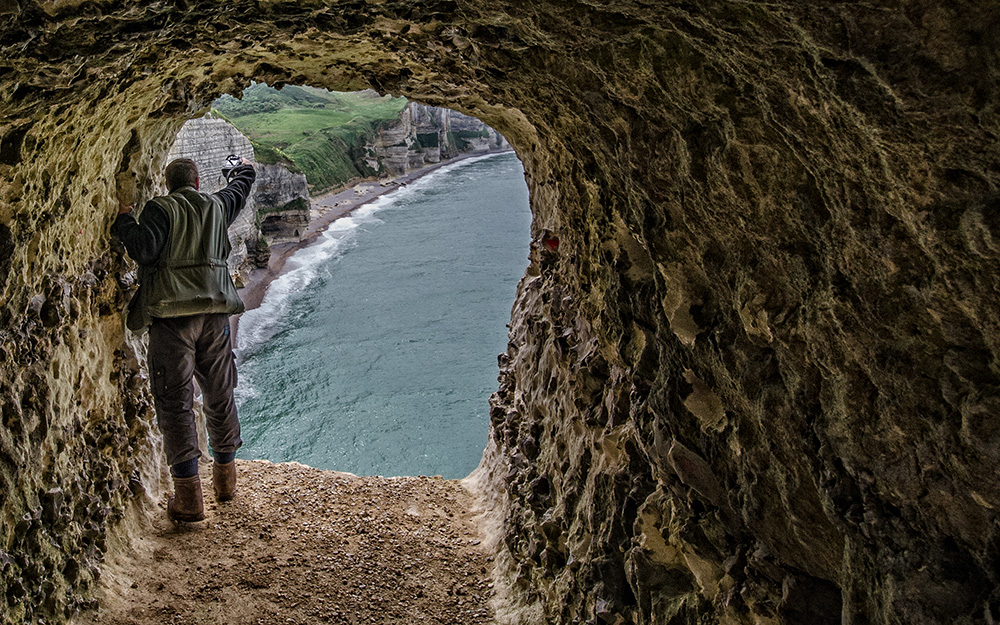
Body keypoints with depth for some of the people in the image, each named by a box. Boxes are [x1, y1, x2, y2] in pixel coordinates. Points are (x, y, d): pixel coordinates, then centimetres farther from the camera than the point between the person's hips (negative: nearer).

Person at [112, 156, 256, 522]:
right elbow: (239, 189, 36)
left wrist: (124, 220, 2)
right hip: (214, 313, 4)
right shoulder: (216, 206, 14)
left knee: (175, 402, -2)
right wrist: (244, 169, 57)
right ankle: (225, 479, 29)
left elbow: (143, 249, -16)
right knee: (220, 396, 16)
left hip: (172, 316, -4)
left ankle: (188, 498, -4)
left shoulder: (159, 209, -1)